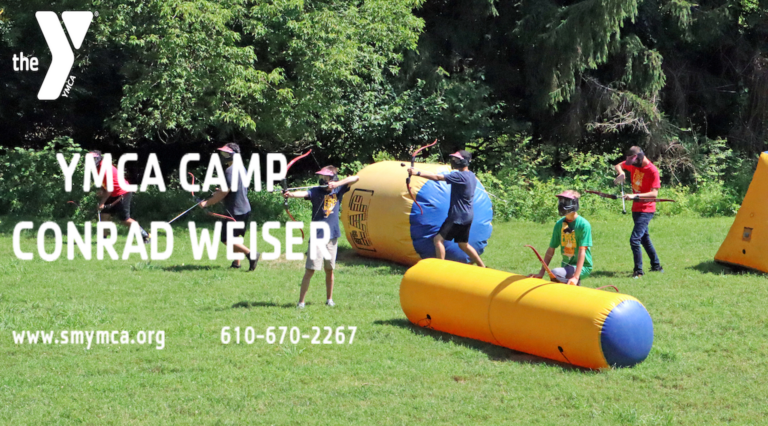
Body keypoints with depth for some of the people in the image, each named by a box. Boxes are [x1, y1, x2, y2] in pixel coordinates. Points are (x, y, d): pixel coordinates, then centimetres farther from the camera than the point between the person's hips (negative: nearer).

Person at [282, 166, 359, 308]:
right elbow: (304, 193, -26)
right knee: (310, 270, -7)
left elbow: (355, 178, -1)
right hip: (317, 236, -3)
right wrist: (291, 194, -47)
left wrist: (337, 184, -14)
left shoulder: (338, 190, 4)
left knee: (329, 270, 13)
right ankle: (301, 301, -3)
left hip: (332, 236, 3)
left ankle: (329, 299, 28)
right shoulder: (316, 191, -6)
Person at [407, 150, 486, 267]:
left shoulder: (460, 176, -18)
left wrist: (417, 173, -26)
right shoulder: (471, 176, 10)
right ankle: (482, 267, 26)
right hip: (467, 216, 9)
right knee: (463, 244, 20)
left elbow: (437, 177, -24)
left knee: (438, 239, -11)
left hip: (458, 216, -9)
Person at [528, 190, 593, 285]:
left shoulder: (583, 225, -15)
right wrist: (541, 273, -1)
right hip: (566, 266, 7)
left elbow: (582, 252, -22)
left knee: (554, 273, -29)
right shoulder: (559, 224, 4)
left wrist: (576, 277, -30)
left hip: (583, 267, -7)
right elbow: (551, 250, 6)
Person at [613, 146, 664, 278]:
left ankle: (638, 271, -8)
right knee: (644, 238, 19)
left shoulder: (652, 171, -20)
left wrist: (635, 196, -34)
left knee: (634, 240, -16)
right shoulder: (633, 164, 1)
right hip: (636, 208, 9)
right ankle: (656, 266, 32)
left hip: (646, 210, -9)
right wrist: (621, 173, -9)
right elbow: (618, 166, 15)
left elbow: (654, 193, -24)